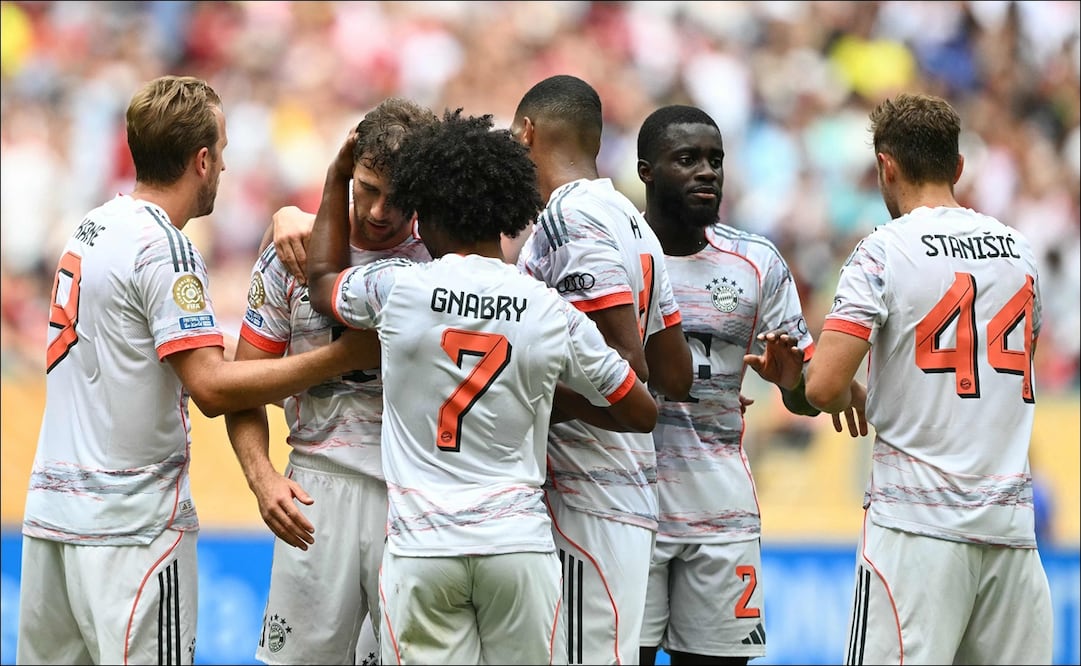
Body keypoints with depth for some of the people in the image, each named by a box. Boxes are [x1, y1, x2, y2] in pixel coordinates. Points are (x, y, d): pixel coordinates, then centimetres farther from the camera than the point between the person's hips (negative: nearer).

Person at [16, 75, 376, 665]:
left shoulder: (94, 227, 14)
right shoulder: (165, 249, -13)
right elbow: (212, 388, -18)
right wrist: (342, 357, -14)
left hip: (52, 506, 9)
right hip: (128, 521, -9)